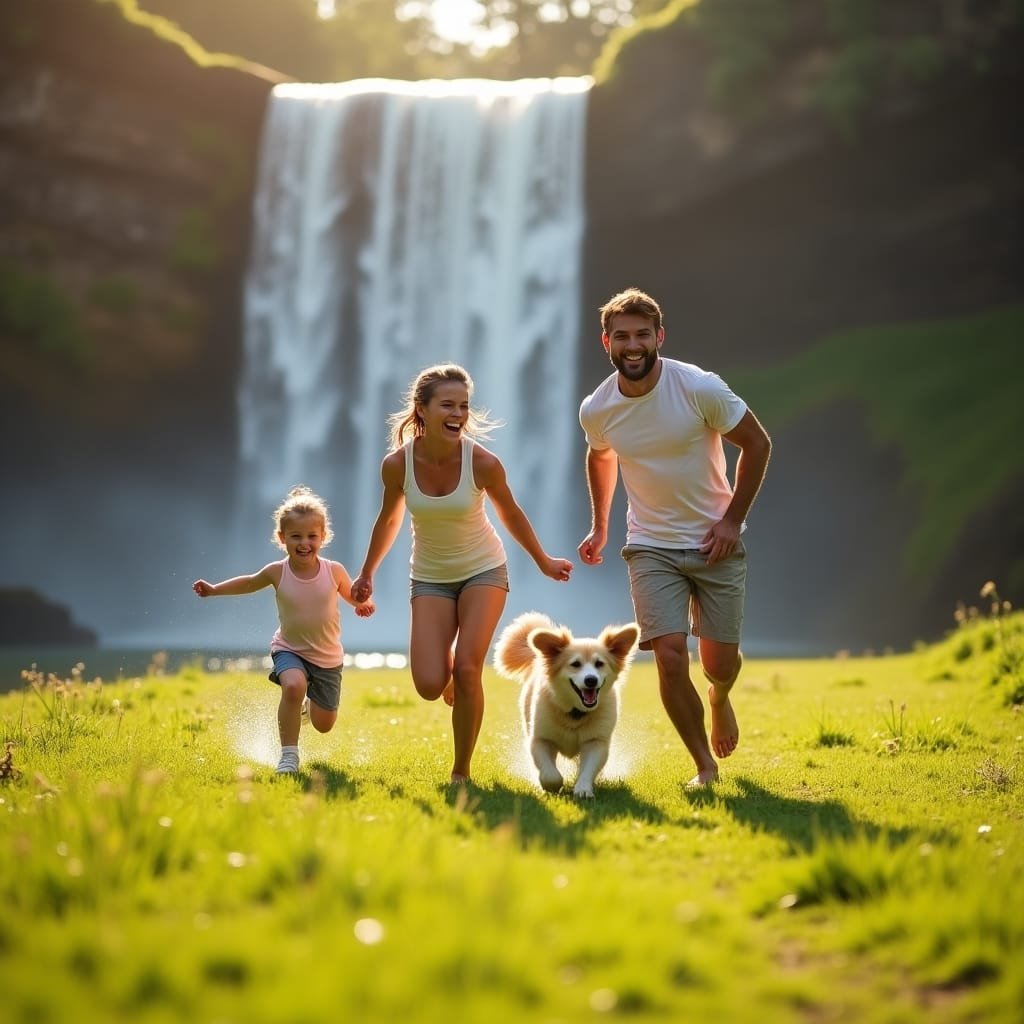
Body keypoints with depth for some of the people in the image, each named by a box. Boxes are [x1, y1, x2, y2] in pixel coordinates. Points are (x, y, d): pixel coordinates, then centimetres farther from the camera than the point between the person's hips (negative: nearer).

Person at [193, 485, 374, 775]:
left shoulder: (334, 572, -15)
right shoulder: (277, 573, -14)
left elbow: (353, 595, 3)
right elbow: (250, 583, 8)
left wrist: (364, 604, -18)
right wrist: (214, 590, 3)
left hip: (327, 657, 2)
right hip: (289, 650, -1)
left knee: (324, 724, 10)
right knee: (293, 686, -35)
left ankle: (307, 707, 50)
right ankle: (288, 755, -21)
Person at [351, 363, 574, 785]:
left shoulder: (483, 463, -20)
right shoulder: (397, 464, -17)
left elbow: (510, 514, 0)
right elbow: (389, 520, 4)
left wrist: (543, 562, 12)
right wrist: (366, 574, 14)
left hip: (484, 571, -1)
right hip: (430, 578, 1)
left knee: (467, 670, -16)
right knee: (430, 686, -13)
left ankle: (461, 773, 1)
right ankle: (447, 672, 26)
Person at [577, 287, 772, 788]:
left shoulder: (700, 387, -18)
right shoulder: (596, 411, -8)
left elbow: (757, 444, -6)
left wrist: (732, 519, -9)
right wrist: (599, 527, 21)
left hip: (715, 542, -1)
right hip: (652, 548, 1)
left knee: (720, 662, 3)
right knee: (670, 656, -13)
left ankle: (719, 699, 42)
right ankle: (704, 765, 5)